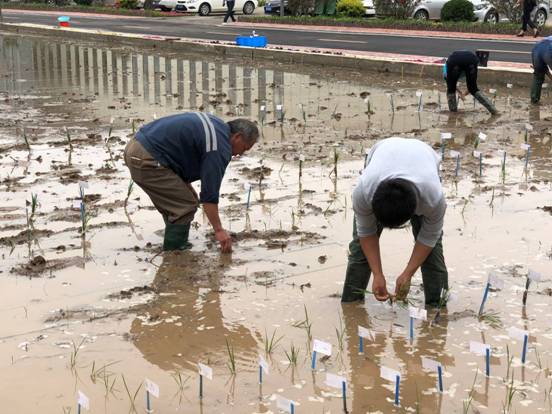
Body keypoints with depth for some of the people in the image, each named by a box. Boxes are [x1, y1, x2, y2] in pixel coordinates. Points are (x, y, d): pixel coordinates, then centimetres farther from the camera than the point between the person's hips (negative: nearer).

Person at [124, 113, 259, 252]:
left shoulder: (216, 125, 16)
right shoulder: (219, 147, -13)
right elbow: (209, 193, -12)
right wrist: (219, 230, -4)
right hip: (146, 159, -10)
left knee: (175, 203, 19)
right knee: (186, 205, -3)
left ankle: (174, 247, 26)